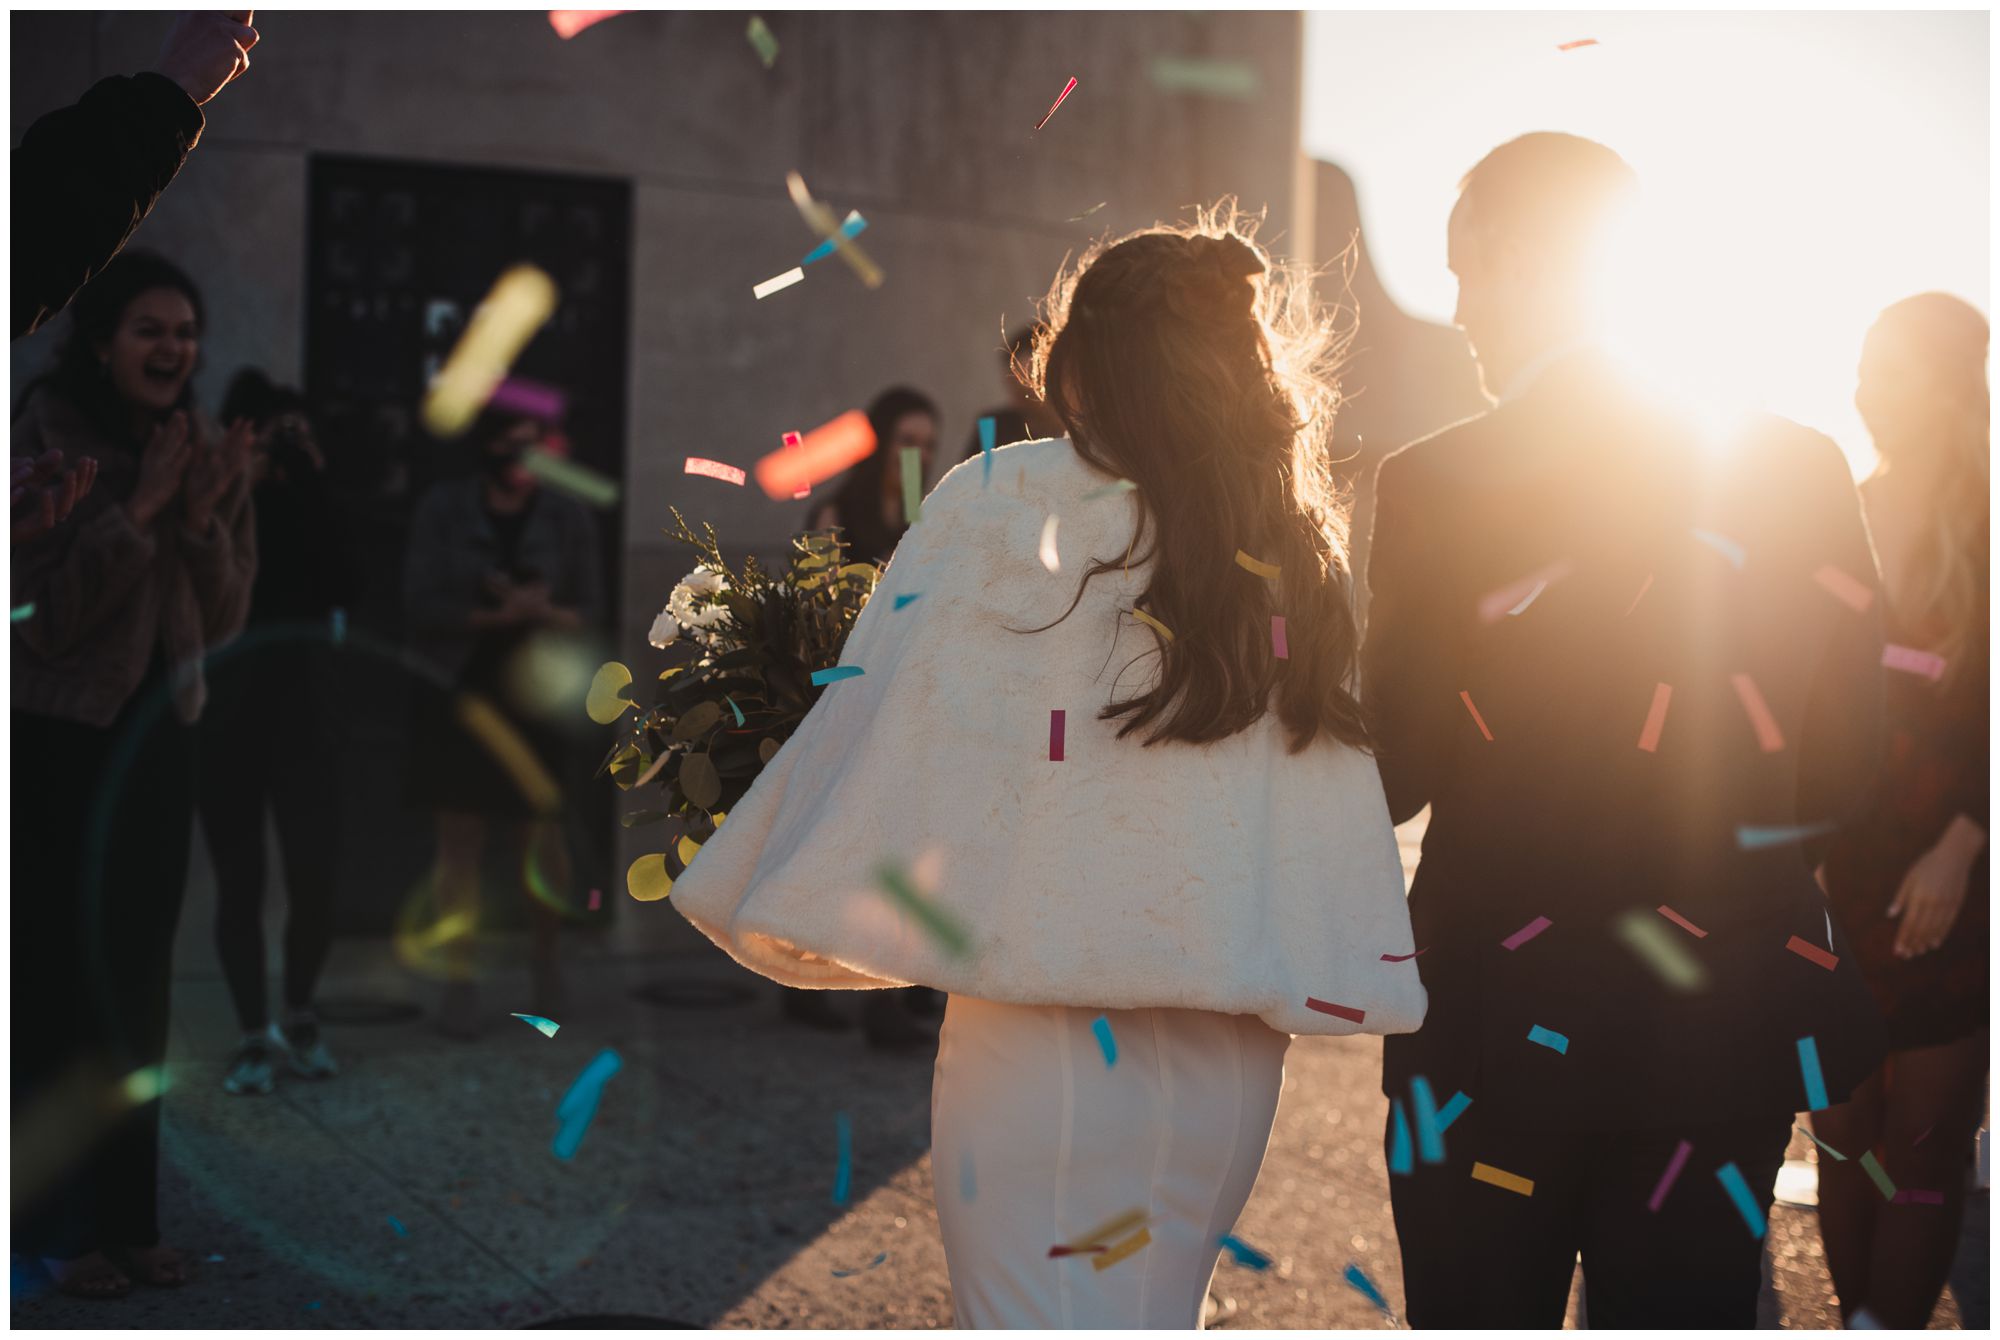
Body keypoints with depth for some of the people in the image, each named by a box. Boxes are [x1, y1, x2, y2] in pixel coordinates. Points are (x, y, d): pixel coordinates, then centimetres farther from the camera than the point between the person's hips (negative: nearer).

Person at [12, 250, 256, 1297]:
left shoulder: (206, 454, 5)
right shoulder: (44, 439, -13)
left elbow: (224, 620, 3)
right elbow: (37, 617, -18)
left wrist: (204, 521, -13)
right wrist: (134, 512, -22)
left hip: (155, 739, 6)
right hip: (52, 744, -6)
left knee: (138, 985, 10)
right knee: (57, 983, -1)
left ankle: (126, 1214, 20)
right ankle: (57, 1226, 11)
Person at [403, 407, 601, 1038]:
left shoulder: (567, 518, 4)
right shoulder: (444, 509, 1)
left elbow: (589, 610, 3)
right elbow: (421, 603, -4)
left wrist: (545, 613, -18)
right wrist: (495, 615, -16)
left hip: (532, 698, 1)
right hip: (458, 696, -1)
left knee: (540, 837, 0)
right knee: (460, 837, -2)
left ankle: (546, 961, 23)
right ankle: (459, 982, 4)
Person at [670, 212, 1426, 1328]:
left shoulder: (1002, 508, -7)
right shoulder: (1300, 554, 4)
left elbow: (881, 726, -5)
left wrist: (777, 904, 9)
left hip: (1047, 1042, -5)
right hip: (1232, 1060, 5)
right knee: (1154, 1320, 21)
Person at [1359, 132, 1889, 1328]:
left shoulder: (1439, 487, -12)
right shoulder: (1802, 469, -2)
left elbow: (1391, 776, -9)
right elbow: (1841, 773, 1)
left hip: (1501, 1013, -3)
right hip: (1728, 1023, 3)